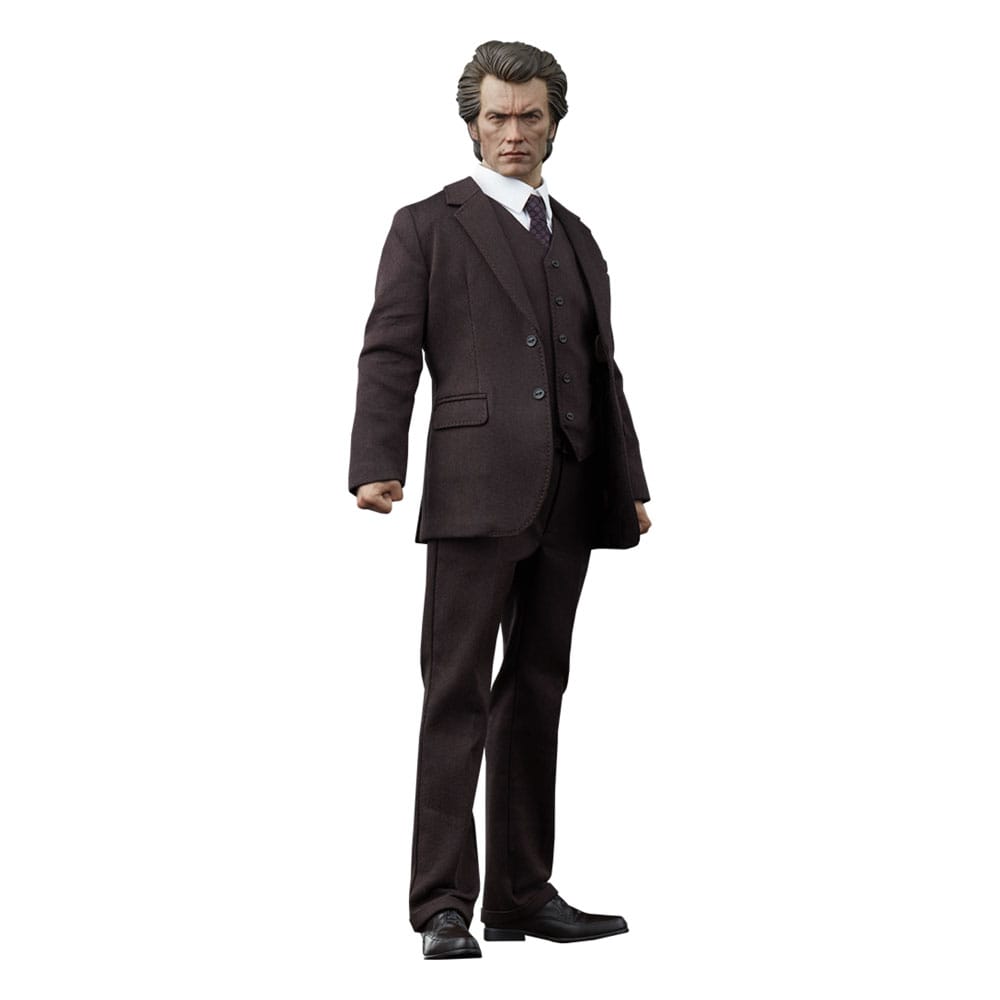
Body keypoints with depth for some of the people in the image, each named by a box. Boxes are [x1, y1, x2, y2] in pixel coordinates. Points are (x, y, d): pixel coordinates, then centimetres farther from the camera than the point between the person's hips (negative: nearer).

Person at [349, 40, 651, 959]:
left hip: (566, 502, 6)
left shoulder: (576, 239, 21)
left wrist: (630, 486, 14)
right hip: (476, 494, -5)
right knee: (457, 693, -7)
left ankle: (522, 893, 16)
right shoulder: (428, 227, 5)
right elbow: (390, 353, -3)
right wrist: (377, 464, -17)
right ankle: (444, 905, -6)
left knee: (537, 692, 9)